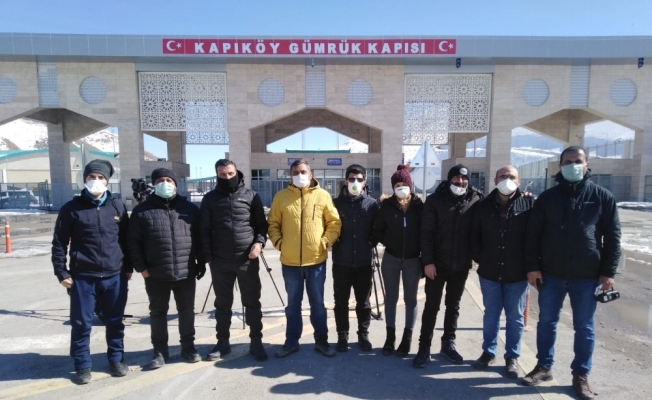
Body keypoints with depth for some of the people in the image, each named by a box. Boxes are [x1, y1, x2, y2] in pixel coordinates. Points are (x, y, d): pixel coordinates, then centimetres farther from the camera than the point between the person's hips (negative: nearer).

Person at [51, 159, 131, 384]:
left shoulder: (117, 207, 5)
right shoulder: (72, 208, -1)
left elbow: (126, 239, 9)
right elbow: (59, 243, 1)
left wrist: (128, 267, 8)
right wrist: (62, 273, -3)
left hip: (115, 276, 2)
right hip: (82, 277, -1)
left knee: (115, 322, 12)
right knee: (81, 324, 8)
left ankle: (116, 359, 28)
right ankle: (82, 365, 26)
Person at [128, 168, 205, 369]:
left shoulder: (190, 208, 5)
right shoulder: (142, 210, 0)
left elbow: (199, 238, 7)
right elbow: (134, 242, 0)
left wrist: (201, 262, 4)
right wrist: (141, 266, -5)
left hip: (186, 273, 1)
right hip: (155, 275, -1)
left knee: (187, 311, 12)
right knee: (158, 313, 12)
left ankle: (188, 347, 28)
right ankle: (160, 350, 28)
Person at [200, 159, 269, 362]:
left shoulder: (251, 195, 3)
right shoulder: (210, 198, 6)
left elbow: (262, 224, 5)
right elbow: (204, 230, 6)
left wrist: (259, 242, -12)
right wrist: (208, 255, -3)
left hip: (248, 260, -1)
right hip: (220, 261, 1)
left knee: (252, 303, 7)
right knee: (222, 304, 13)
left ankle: (256, 342, 20)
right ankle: (223, 342, 28)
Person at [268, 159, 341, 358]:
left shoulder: (322, 195, 0)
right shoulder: (281, 197, 1)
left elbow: (334, 222, 4)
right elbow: (272, 223, 7)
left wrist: (326, 241, -8)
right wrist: (278, 242, -6)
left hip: (316, 260, 0)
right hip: (290, 261, 1)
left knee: (317, 303, 13)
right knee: (293, 304, 15)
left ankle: (321, 340, 29)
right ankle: (291, 341, 29)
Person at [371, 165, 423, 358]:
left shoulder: (419, 205, -6)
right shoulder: (387, 205, -4)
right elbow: (378, 230, 3)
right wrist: (389, 242, -8)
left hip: (413, 260, -1)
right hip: (391, 259, 1)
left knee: (410, 298, 11)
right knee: (391, 297, 11)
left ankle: (407, 339, 25)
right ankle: (390, 336, 25)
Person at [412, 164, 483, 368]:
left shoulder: (475, 201, 0)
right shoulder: (435, 200, -5)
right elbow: (426, 233, -8)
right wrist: (428, 261, -13)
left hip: (461, 265, 2)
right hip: (437, 264, -2)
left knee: (453, 306, 15)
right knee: (431, 306, 5)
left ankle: (448, 343, 30)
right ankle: (424, 347, 15)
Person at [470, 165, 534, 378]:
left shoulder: (529, 204, -4)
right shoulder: (483, 206, 2)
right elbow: (475, 236, 7)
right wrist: (480, 259, 1)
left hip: (517, 273, -1)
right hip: (489, 272, 2)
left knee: (515, 316, 11)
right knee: (491, 314, 15)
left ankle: (512, 357, 27)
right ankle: (488, 352, 30)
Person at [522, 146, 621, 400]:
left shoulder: (603, 197, 1)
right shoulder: (548, 197, 3)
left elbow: (612, 237, 1)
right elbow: (533, 234, 2)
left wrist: (608, 272, -4)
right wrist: (532, 266, -4)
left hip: (586, 276, -1)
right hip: (550, 274, 1)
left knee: (584, 327, 10)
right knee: (546, 322, 11)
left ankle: (581, 375, 25)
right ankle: (544, 367, 26)